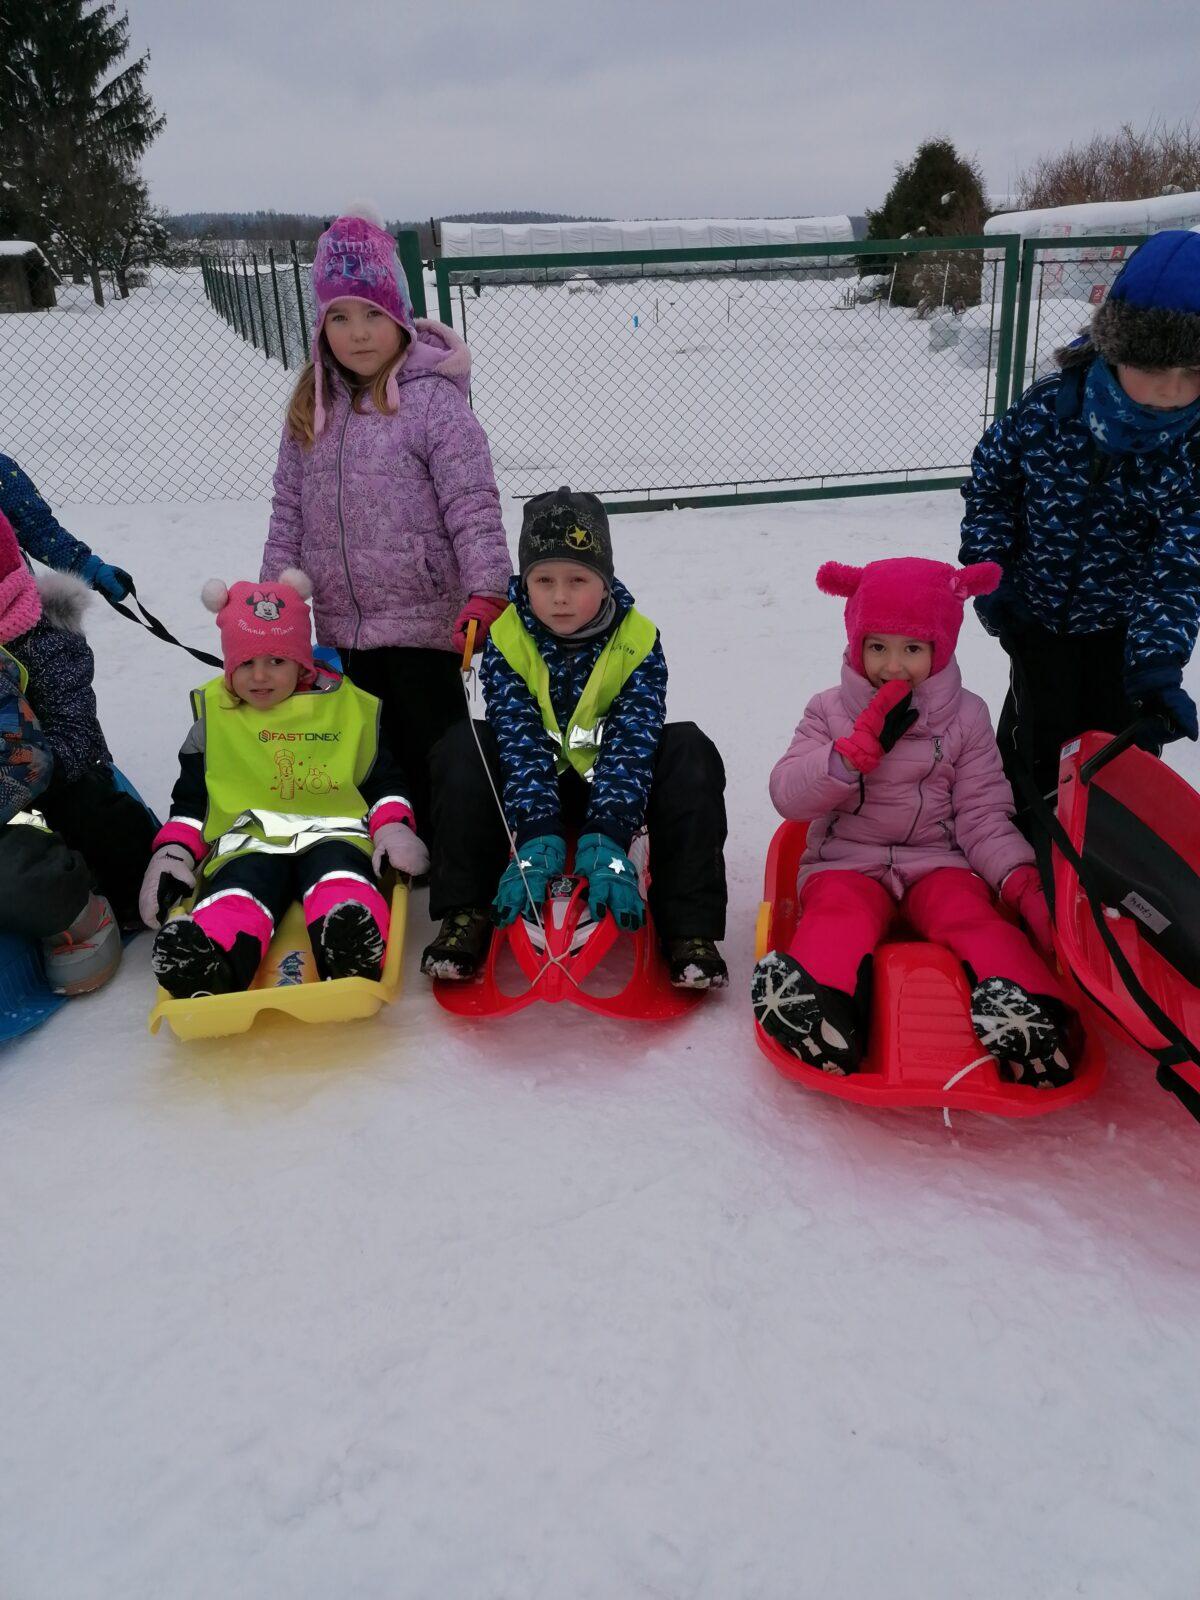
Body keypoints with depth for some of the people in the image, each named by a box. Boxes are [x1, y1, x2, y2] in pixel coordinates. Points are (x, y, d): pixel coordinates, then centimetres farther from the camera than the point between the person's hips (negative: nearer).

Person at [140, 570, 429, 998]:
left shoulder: (350, 706, 17)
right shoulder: (213, 716, 19)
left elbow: (382, 782, 21)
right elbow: (190, 798, 22)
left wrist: (392, 827, 1)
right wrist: (173, 851, 5)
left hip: (334, 832, 0)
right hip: (249, 841, 1)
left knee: (340, 878, -37)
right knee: (238, 892, -35)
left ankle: (350, 950, -65)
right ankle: (210, 960, -64)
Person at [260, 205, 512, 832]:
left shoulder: (433, 398, -10)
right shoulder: (311, 405, 9)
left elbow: (472, 505, -15)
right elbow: (288, 509, 12)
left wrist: (485, 592, -26)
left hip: (424, 620, -6)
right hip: (341, 625, 6)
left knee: (434, 758, 4)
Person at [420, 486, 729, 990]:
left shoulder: (639, 641, -15)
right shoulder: (506, 637, -14)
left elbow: (632, 743, -26)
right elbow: (519, 742, -25)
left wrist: (607, 839, -40)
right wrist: (536, 836, -39)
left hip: (612, 791, 0)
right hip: (535, 793, 0)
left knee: (691, 754, -25)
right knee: (462, 750, -24)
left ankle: (689, 928, -27)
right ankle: (465, 914, -22)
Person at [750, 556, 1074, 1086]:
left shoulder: (966, 716, 8)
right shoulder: (830, 711, 7)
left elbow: (982, 814, 5)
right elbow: (787, 795, -4)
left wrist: (1022, 883, -13)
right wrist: (863, 745, -15)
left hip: (939, 860, 1)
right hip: (847, 861, -1)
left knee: (970, 912, -30)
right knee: (839, 912, -33)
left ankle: (1023, 1002, -50)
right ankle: (816, 991, -57)